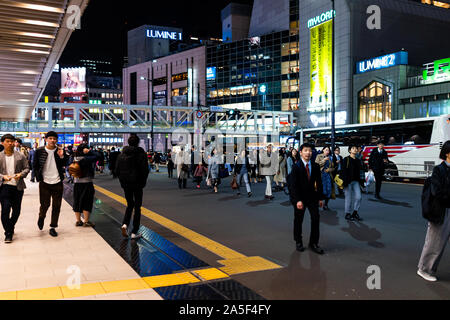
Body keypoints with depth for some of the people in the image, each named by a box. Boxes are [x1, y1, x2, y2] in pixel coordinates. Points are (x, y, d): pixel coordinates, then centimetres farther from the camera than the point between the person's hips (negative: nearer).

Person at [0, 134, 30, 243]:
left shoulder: (20, 156, 5)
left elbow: (27, 168, 7)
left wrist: (21, 174, -13)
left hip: (18, 186, 2)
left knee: (16, 210, 10)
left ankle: (10, 228, 35)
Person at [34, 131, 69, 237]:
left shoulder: (60, 151, 2)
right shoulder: (40, 151, -1)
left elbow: (64, 165, 1)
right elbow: (35, 166, 5)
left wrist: (62, 157, -15)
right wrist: (39, 178, -1)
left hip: (57, 183, 1)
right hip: (44, 183, -1)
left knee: (56, 206, 4)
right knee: (45, 204, 3)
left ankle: (53, 227, 16)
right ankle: (41, 217, 37)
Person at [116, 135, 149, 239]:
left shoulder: (122, 154, 3)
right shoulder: (141, 153, -8)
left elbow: (117, 170, 4)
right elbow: (145, 170, -11)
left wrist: (122, 181, 12)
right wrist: (143, 182, 3)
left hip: (125, 184, 3)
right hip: (137, 184, -3)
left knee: (130, 204, 19)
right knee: (137, 206, 5)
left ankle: (125, 224, -3)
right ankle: (134, 232, 5)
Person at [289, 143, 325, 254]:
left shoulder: (315, 166, 0)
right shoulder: (296, 167, -12)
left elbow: (319, 183, 6)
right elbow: (293, 185, -16)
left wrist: (321, 197, 3)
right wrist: (298, 200, -23)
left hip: (312, 196, 3)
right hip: (299, 197, -3)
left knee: (316, 218, -2)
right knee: (298, 220, 8)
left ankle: (313, 243, 11)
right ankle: (298, 242, 26)